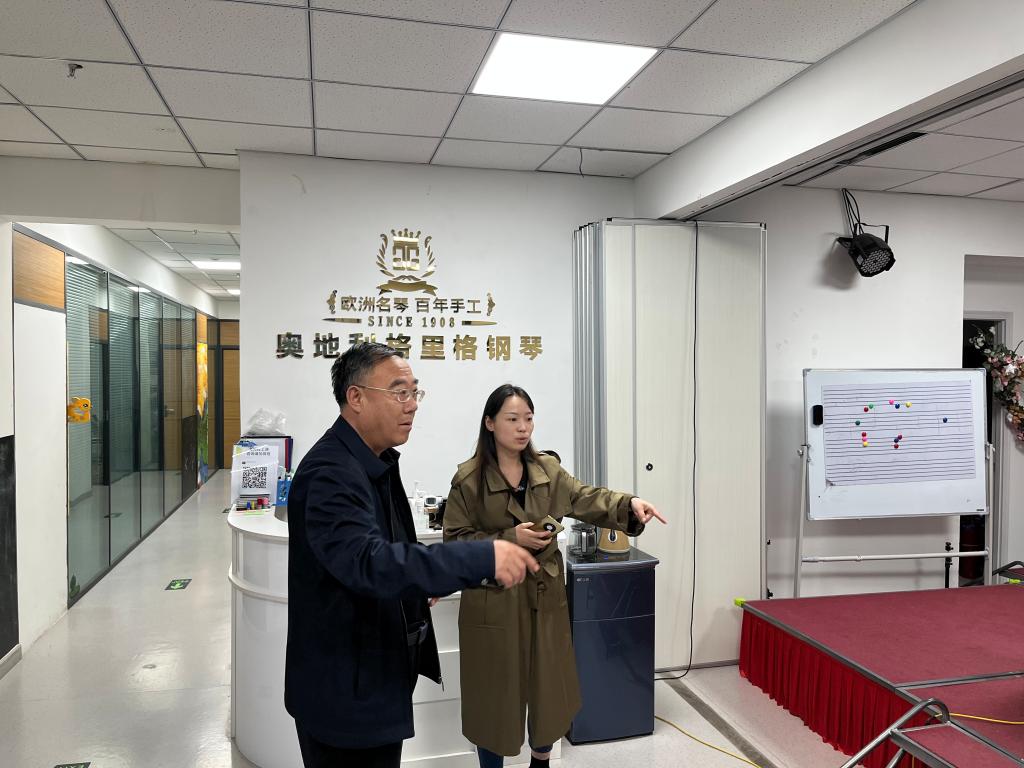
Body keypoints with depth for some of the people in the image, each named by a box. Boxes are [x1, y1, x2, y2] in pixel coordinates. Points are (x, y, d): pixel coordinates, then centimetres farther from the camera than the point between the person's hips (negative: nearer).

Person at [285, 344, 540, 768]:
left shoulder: (377, 462, 6)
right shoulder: (329, 473, -24)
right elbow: (367, 562, -37)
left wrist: (417, 585, 4)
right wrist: (482, 558, -41)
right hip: (347, 693, -9)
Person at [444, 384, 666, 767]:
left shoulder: (548, 469, 2)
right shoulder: (468, 479, -10)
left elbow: (586, 499, -7)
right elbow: (455, 540, -9)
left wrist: (629, 503, -25)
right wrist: (510, 538, -19)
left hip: (544, 597, 4)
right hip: (494, 602, -4)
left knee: (549, 688, 17)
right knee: (496, 693, 9)